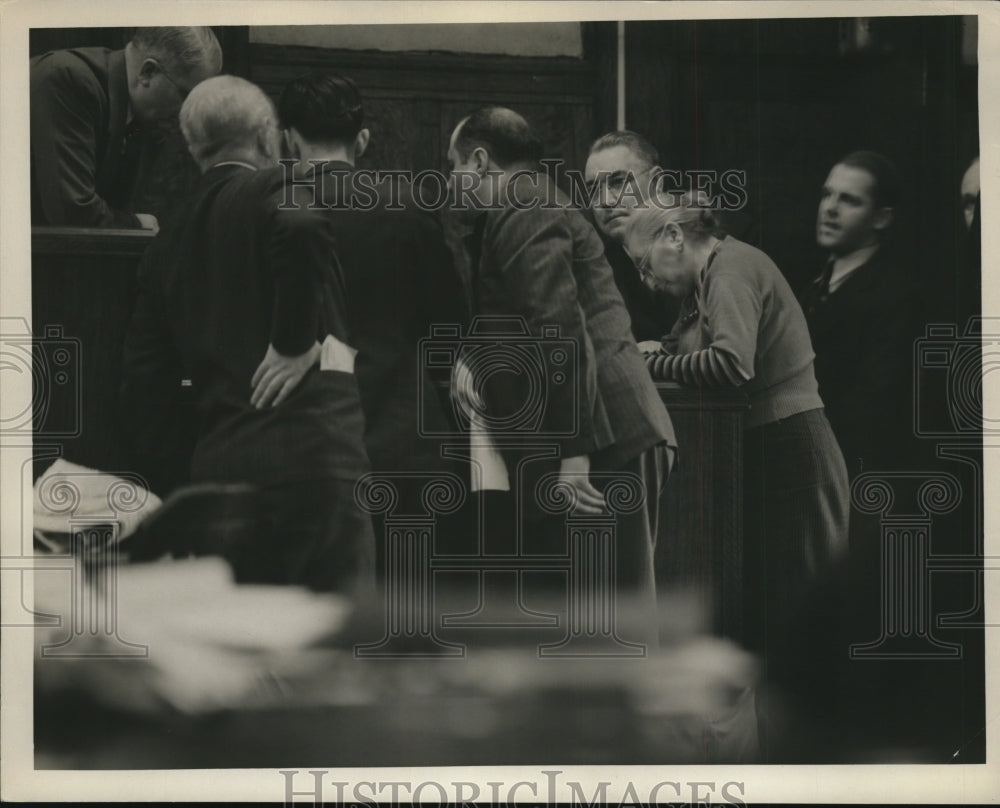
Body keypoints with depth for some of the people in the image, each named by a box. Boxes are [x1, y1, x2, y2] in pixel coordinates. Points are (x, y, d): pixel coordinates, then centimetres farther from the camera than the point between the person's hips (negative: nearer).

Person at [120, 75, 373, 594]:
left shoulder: (167, 246, 17)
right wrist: (299, 340, -14)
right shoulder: (275, 189, 0)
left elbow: (143, 383, 14)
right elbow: (302, 227, -26)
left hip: (217, 469, 6)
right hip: (310, 450, -6)